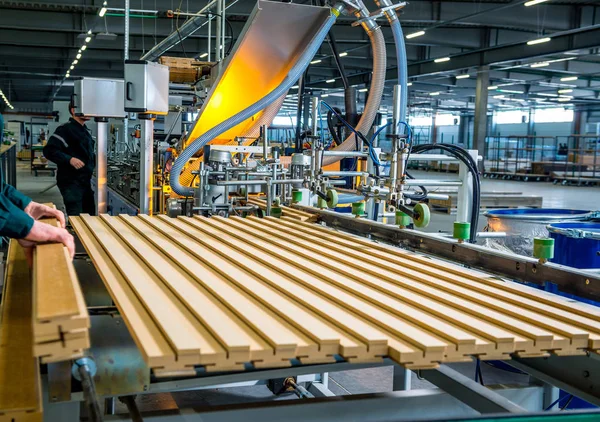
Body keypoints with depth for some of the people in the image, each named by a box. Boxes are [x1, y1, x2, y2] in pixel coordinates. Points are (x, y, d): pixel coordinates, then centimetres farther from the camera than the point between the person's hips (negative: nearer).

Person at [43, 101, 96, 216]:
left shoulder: (86, 130, 16)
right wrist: (69, 159, -29)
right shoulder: (65, 129, -11)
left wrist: (94, 162, 13)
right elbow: (49, 150, -19)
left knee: (90, 214, 12)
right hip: (71, 182, -8)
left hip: (86, 181, 9)